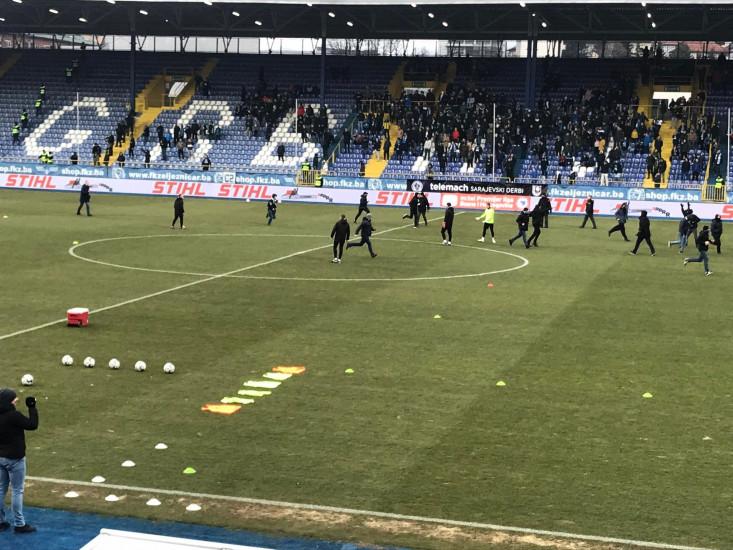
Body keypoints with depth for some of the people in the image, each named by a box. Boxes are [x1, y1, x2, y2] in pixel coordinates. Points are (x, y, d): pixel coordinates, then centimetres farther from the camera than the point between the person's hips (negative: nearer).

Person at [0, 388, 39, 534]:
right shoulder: (14, 415, -22)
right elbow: (32, 425, -17)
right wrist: (32, 407, -10)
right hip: (14, 459, -8)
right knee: (17, 491, 1)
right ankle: (19, 524, 6)